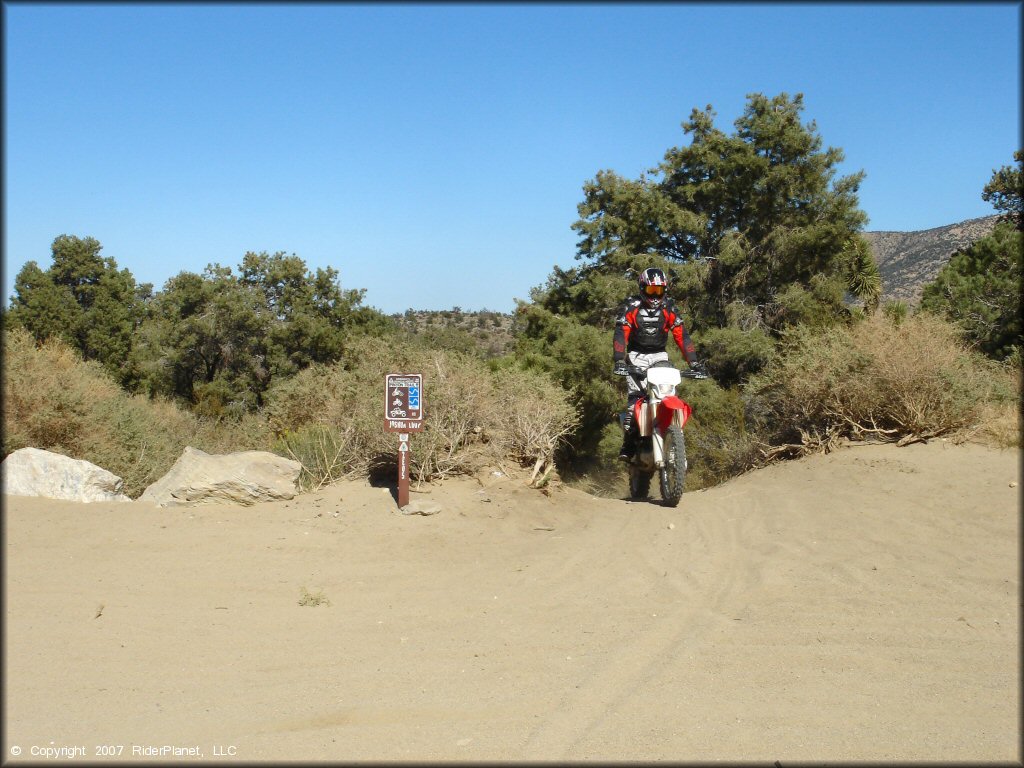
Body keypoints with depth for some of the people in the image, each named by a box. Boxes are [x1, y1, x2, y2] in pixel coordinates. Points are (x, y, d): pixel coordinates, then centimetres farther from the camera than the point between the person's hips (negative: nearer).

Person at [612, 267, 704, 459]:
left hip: (659, 356, 3)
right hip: (637, 356, -3)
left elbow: (681, 335, -3)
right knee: (635, 397, -15)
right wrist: (619, 361, -31)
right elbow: (620, 334, -16)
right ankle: (628, 443, -14)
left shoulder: (669, 308, 1)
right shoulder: (631, 307, -7)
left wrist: (693, 361, -13)